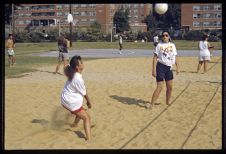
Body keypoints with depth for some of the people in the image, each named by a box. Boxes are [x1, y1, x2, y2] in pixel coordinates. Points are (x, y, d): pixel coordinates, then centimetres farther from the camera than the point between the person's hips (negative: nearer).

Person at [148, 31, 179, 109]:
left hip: (169, 67, 5)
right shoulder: (159, 45, -4)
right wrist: (154, 69, -13)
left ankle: (168, 102, 29)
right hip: (161, 66, -5)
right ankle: (151, 104, -7)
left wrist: (177, 67, 10)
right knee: (160, 86, -11)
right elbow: (155, 57, -6)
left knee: (170, 87, 10)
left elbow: (175, 57, 15)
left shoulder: (172, 45, 9)